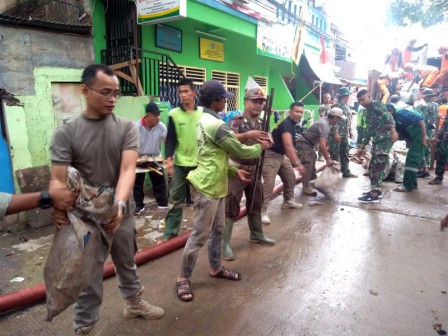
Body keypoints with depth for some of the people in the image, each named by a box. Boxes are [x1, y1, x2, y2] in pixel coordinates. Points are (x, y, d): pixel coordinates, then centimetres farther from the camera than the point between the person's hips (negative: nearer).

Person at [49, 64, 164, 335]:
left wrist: (119, 205, -35)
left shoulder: (127, 127, -6)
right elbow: (59, 180, -14)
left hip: (122, 215, 2)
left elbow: (128, 169, -19)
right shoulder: (65, 133, -9)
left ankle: (134, 304, 48)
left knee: (127, 265, 23)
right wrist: (58, 208, -35)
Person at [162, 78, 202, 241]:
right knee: (175, 199, 7)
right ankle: (170, 232, 17)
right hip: (180, 164, -1)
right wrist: (169, 159, -13)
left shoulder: (203, 113, 2)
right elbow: (170, 139, -1)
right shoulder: (174, 114, -1)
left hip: (200, 163, 1)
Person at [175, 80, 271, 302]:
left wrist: (234, 171, 10)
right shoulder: (215, 124, -22)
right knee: (200, 235, 1)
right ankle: (183, 278, 16)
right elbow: (240, 151, -14)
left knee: (217, 230, 20)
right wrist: (260, 147, 5)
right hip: (208, 187, -10)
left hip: (216, 185, 10)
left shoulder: (205, 120, 11)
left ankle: (216, 268, 36)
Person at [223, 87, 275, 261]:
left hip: (254, 170, 7)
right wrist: (247, 135, -42)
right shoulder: (236, 121, -12)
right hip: (236, 170, -7)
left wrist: (268, 142, -15)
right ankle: (225, 243, 4)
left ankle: (256, 234, 38)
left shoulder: (261, 124, 8)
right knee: (231, 208, -5)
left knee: (255, 203, 19)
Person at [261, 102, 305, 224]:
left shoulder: (292, 124, 11)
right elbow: (288, 145, -34)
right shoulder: (286, 124, -21)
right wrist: (297, 164, -40)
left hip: (281, 155, 10)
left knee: (290, 177, 16)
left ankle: (288, 202, 33)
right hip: (271, 155, -10)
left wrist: (293, 161, 20)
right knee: (269, 182, -16)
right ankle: (263, 211, -13)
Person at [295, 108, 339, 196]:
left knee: (312, 162, 20)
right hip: (303, 143, -11)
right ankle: (306, 187, -10)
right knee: (308, 163, -14)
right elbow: (322, 145, -33)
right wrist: (328, 159, -27)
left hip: (309, 143, 11)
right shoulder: (324, 125, -27)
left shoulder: (325, 120, 3)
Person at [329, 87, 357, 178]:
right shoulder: (337, 105, -12)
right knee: (335, 154, -2)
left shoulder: (347, 106, 16)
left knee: (345, 153, 13)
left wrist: (350, 131, 18)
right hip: (337, 134, -9)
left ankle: (346, 171, 21)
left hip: (345, 134, 9)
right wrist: (336, 133, -23)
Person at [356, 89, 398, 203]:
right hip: (377, 141, 9)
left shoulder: (376, 104, -3)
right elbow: (368, 131, 25)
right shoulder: (368, 111, 23)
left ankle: (374, 195, -4)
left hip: (384, 139, -9)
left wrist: (393, 131, -34)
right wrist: (362, 147, 23)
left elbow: (387, 116, -20)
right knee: (373, 167, 14)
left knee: (377, 167, -8)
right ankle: (376, 190, 26)